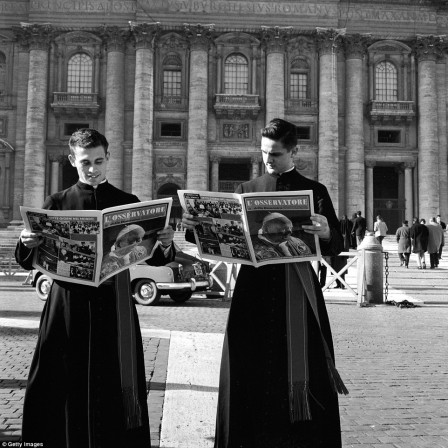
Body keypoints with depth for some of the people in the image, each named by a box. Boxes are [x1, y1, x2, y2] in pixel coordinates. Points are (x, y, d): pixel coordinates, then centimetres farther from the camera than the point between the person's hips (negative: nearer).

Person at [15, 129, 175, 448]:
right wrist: (28, 244, -16)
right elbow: (28, 262, 5)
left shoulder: (128, 203, 6)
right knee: (69, 389, 5)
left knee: (114, 391, 4)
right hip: (68, 308, 0)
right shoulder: (57, 204, 6)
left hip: (114, 309, 0)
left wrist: (165, 244, -17)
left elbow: (153, 259, 4)